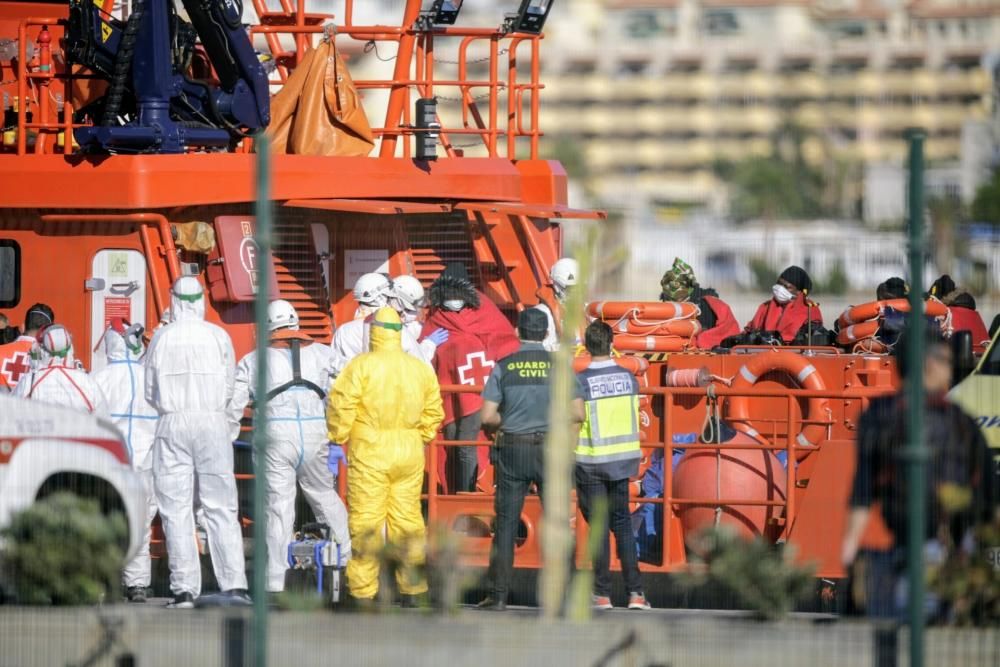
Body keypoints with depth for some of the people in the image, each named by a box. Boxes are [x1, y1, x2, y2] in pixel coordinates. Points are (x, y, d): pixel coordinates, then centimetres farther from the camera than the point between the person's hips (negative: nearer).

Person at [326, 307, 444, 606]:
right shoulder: (420, 368, 8)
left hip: (370, 452, -4)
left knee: (365, 521, -1)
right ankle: (412, 589, 12)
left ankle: (364, 593, -1)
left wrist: (338, 437, 1)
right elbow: (433, 410, 13)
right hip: (410, 452, 5)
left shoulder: (362, 365, -8)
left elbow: (342, 403, -12)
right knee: (408, 518, 10)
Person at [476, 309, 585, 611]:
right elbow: (578, 414, -5)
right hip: (550, 451, 0)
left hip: (512, 450, 0)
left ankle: (499, 595, 1)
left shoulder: (504, 367, -2)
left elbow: (487, 417, -6)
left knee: (506, 525, 4)